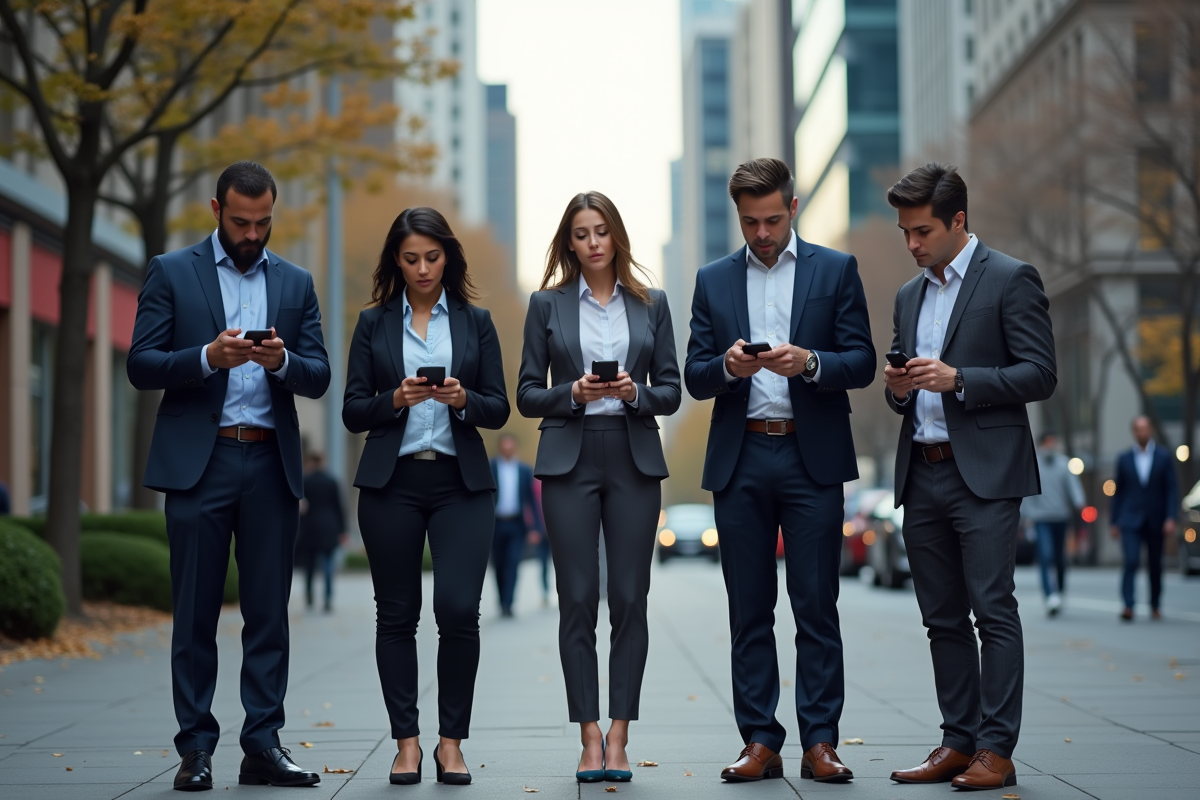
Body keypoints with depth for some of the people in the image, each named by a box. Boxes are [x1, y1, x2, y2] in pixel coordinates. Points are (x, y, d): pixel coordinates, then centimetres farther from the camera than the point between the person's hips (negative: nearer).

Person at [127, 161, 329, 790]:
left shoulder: (295, 283, 14)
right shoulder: (171, 273, 6)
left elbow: (318, 378, 8)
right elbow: (141, 365, -2)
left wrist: (283, 361, -13)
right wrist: (208, 357, -17)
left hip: (272, 463, 3)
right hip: (199, 461, -2)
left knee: (269, 611, 2)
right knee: (195, 612, 0)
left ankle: (263, 745, 8)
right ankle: (196, 749, 6)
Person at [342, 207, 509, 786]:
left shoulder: (475, 322, 9)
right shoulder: (374, 323, 8)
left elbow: (499, 409, 6)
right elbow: (352, 412, 4)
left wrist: (463, 399, -14)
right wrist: (396, 400, -14)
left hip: (461, 482, 0)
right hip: (391, 482, 1)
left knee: (459, 608, -11)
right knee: (396, 614, 3)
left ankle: (451, 742, 1)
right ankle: (406, 743, 11)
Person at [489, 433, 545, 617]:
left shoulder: (525, 470, 7)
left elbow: (532, 499, 7)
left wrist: (535, 526, 0)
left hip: (516, 525, 0)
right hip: (496, 524, 0)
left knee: (512, 564, -14)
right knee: (499, 566, 7)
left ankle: (507, 604, -17)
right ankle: (502, 603, 22)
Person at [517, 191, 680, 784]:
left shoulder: (650, 306, 10)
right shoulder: (547, 305, 7)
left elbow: (670, 392, 8)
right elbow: (527, 395, 5)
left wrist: (635, 393, -11)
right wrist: (573, 393, -13)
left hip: (634, 460, 1)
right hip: (570, 460, -1)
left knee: (629, 599, -1)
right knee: (577, 600, -2)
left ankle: (618, 739, 4)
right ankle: (590, 739, 3)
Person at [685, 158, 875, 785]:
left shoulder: (836, 270, 7)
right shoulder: (713, 280, 13)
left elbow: (862, 363, 1)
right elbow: (694, 377, 9)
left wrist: (809, 362, -17)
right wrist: (729, 366, -12)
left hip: (812, 457, -2)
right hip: (740, 461, 2)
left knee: (816, 607, -2)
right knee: (749, 610, 4)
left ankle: (819, 744, 1)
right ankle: (760, 743, 8)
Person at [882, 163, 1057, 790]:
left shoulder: (1011, 280, -3)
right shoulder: (909, 296, 18)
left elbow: (1039, 375, -8)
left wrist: (957, 379, -18)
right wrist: (898, 388, 1)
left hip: (984, 473, -7)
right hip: (922, 474, 7)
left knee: (994, 611, -8)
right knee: (943, 617, 8)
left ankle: (996, 751, -6)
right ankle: (957, 742, 13)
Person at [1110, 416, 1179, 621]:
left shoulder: (1163, 457, 3)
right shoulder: (1124, 458, 5)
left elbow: (1172, 489, 0)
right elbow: (1118, 491, 8)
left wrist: (1170, 518, -10)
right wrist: (1115, 522, 5)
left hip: (1155, 521, 1)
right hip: (1130, 520, -1)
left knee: (1155, 565, 8)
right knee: (1131, 561, -16)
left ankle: (1155, 606, 23)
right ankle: (1128, 606, -22)